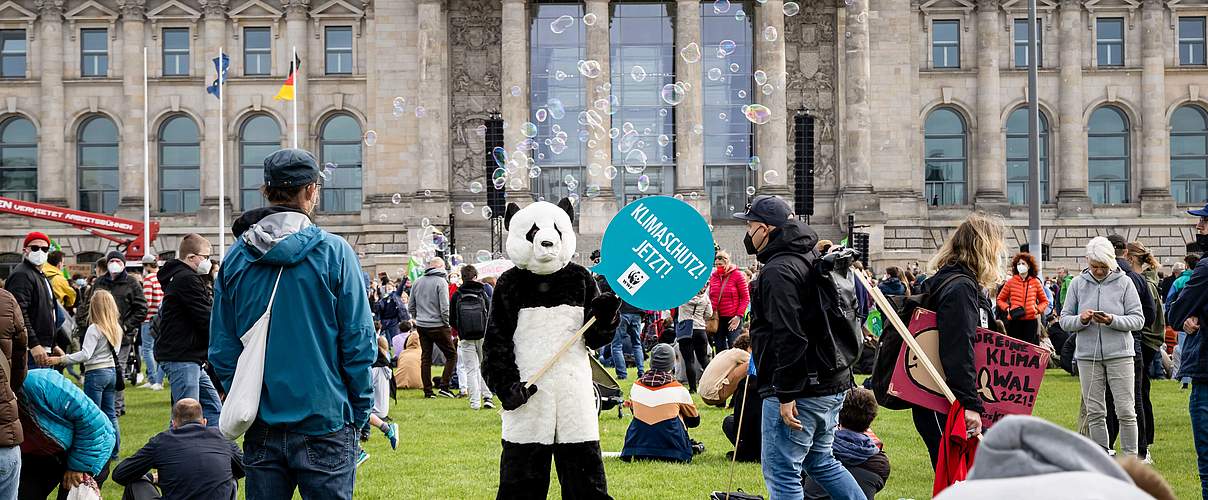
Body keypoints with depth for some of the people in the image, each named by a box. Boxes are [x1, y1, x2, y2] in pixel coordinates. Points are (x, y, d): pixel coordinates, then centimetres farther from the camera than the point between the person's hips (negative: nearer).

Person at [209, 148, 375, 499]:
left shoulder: (235, 258, 3)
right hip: (324, 424, -4)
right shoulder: (333, 252, -8)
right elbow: (358, 341, -9)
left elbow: (221, 349, 4)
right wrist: (360, 412, 1)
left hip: (261, 427, 4)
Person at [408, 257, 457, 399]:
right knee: (452, 355, 4)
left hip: (421, 327, 6)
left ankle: (427, 391, 11)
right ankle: (444, 387, -5)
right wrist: (447, 324, -5)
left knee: (426, 358, 11)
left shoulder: (417, 282, 9)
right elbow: (444, 308, -15)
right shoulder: (441, 282, -11)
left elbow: (411, 307, 13)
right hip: (438, 326, -6)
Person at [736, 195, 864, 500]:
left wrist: (787, 394, -22)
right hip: (831, 387, 10)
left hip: (798, 393, -10)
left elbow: (789, 337, -24)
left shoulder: (778, 271, -16)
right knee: (821, 461, 22)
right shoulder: (811, 260, 16)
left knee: (781, 473, -3)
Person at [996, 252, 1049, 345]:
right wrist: (1007, 308, -5)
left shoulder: (1035, 282, 6)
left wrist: (1038, 309, -2)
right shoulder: (1011, 282, 4)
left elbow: (1044, 301, 16)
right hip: (1014, 321, 0)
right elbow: (1000, 299, 12)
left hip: (1031, 321, 1)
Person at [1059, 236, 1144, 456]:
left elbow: (1138, 319, -2)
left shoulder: (1124, 282, -1)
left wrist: (1113, 320, -19)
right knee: (1094, 413, 6)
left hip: (1119, 354, -2)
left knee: (1126, 411, -2)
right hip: (1087, 356, 2)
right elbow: (1064, 320, 6)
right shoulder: (1078, 284, 5)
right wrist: (1080, 319, -15)